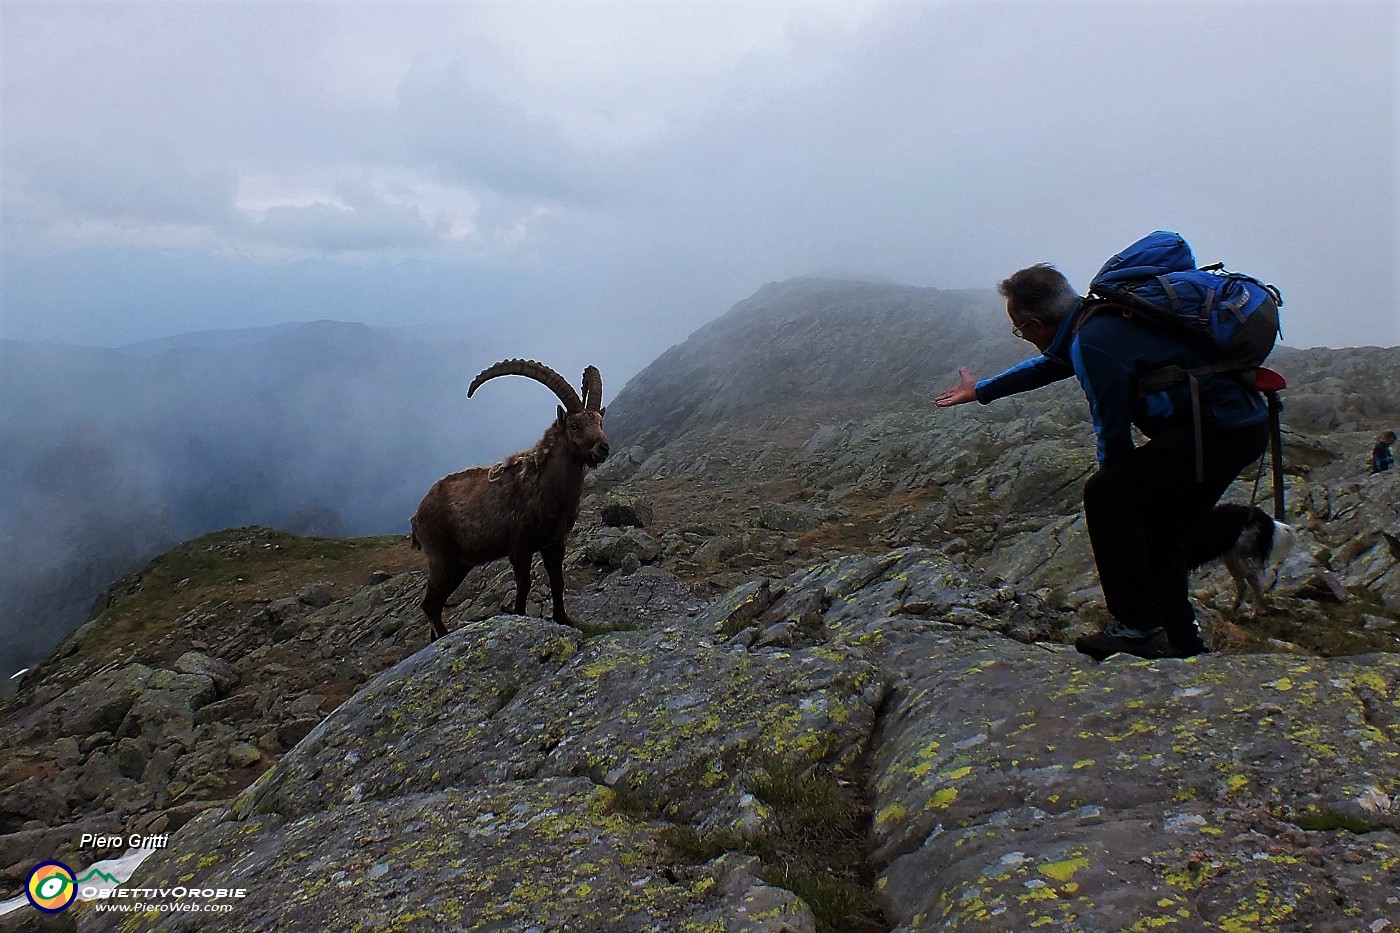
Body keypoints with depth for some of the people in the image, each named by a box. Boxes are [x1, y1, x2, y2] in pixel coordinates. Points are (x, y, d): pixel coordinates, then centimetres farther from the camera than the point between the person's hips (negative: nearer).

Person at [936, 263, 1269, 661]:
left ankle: (1139, 626, -12)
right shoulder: (1098, 319, 12)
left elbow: (1113, 435, -13)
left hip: (1217, 430, -10)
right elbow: (1050, 363, 31)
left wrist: (1116, 486, 7)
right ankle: (1180, 642, 23)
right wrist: (981, 390, 44)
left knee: (1104, 494, -13)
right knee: (1158, 533, 17)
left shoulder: (1094, 343, -20)